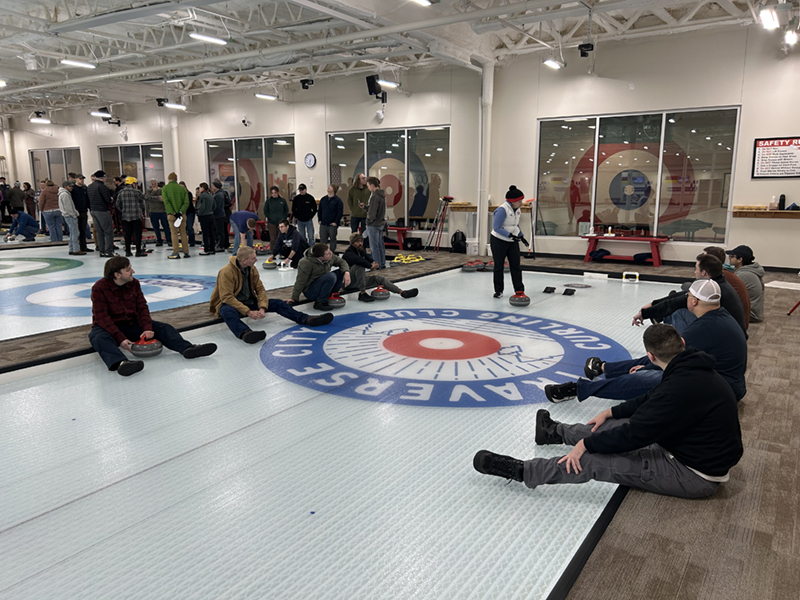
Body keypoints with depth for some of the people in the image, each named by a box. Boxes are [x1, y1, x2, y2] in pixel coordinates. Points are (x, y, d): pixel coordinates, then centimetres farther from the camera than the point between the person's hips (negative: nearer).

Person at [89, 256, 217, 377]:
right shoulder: (99, 288, -16)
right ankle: (121, 363, -68)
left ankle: (188, 348, -37)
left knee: (163, 328, -14)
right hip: (108, 327, -5)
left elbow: (142, 308, -2)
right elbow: (102, 317, -22)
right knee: (100, 339, -40)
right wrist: (120, 339, -33)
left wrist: (147, 329, -21)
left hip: (131, 324, 5)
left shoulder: (134, 283, 0)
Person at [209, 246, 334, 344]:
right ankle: (245, 333, -71)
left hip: (249, 302, 7)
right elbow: (227, 297, -27)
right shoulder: (227, 272, -22)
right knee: (228, 312, -43)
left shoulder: (252, 269, 1)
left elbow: (260, 289, 1)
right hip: (230, 304, -6)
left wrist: (262, 308, -18)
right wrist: (248, 312, -32)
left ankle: (307, 319, -22)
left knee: (277, 303, -10)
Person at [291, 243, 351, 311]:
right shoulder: (306, 263, -28)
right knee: (331, 276, -31)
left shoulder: (330, 256, -11)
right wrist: (294, 299, -17)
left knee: (342, 272, -6)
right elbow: (300, 282, -22)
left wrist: (346, 272, -17)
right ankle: (319, 303, -20)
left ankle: (330, 295, 1)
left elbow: (341, 262, 4)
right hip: (310, 292, -7)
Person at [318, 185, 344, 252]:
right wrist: (319, 220, 9)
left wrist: (336, 222, -13)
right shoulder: (323, 199, 12)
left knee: (332, 239, 4)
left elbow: (340, 212, -9)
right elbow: (320, 210, 18)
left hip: (332, 224, -5)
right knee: (322, 239, 6)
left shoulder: (338, 200, -5)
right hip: (323, 224, 5)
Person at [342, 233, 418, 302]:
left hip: (359, 280, 8)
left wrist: (373, 265, -5)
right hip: (348, 282, -8)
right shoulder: (348, 253, -18)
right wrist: (370, 266, -27)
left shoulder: (362, 251, 10)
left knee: (378, 278, -6)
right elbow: (358, 260, -40)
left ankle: (402, 292, -10)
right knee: (359, 265, -32)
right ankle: (362, 293, -34)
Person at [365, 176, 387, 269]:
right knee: (380, 245, 15)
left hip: (373, 224, -9)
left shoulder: (374, 196, -20)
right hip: (381, 223, 9)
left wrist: (369, 221, -5)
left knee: (374, 246, -1)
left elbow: (372, 212, -21)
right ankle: (382, 264, 23)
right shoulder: (382, 194, 8)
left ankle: (377, 265, 4)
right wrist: (366, 207, 8)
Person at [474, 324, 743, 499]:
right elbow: (651, 402, 16)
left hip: (696, 477, -9)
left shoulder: (682, 386, -32)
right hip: (698, 454, 9)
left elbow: (636, 433, -26)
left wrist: (587, 444, -14)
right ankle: (556, 432, 38)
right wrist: (612, 412, 21)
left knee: (597, 460, -13)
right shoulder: (694, 368, 0)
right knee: (613, 426, 16)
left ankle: (520, 471, -6)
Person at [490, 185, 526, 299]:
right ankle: (498, 290, 16)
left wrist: (520, 235, 11)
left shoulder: (517, 209, 4)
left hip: (512, 241, 7)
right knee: (499, 266, 4)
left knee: (516, 265, 2)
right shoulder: (502, 209, -22)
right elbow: (497, 228, -24)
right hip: (499, 241, -6)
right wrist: (510, 235, -30)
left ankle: (519, 290, 5)